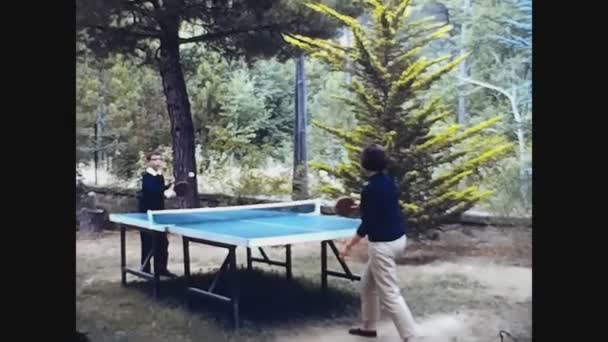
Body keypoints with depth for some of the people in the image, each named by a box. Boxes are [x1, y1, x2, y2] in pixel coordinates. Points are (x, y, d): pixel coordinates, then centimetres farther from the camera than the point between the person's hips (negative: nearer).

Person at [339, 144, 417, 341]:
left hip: (383, 244, -10)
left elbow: (367, 225, -20)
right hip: (398, 238, 10)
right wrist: (362, 205, 37)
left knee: (390, 295, -3)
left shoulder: (370, 189, -21)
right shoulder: (388, 181, 5)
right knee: (368, 284, 22)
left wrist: (348, 245, -11)